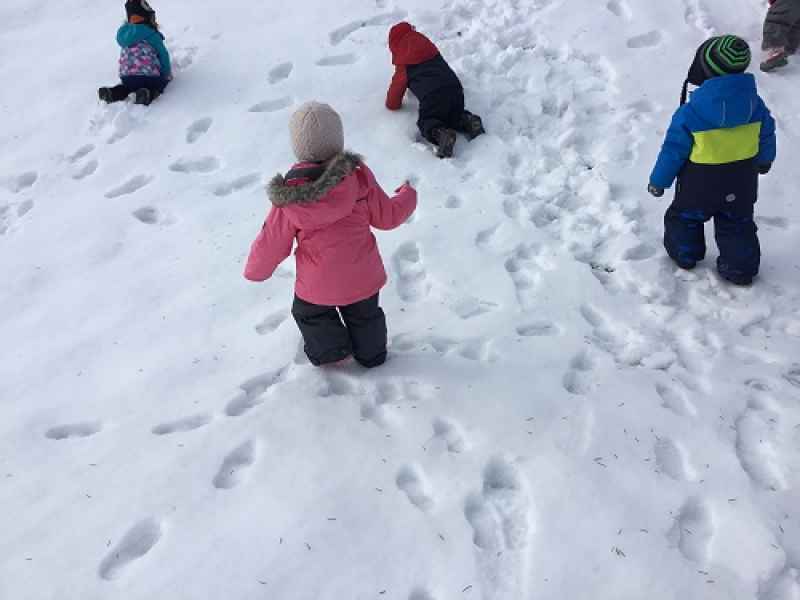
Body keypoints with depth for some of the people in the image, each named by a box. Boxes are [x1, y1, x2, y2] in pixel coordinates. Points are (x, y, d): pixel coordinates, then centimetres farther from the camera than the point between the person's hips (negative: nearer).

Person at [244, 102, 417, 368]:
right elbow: (387, 216, -6)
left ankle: (330, 352, 36)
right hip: (364, 276, 3)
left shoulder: (289, 199, -21)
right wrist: (407, 197, 16)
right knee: (365, 315, 30)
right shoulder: (359, 177, -19)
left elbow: (272, 242, -9)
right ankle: (371, 354, 49)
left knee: (310, 314, 30)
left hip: (318, 284, -2)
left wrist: (255, 271, 12)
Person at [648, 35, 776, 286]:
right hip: (741, 184, 4)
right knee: (737, 224, 20)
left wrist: (658, 181, -3)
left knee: (685, 217, 23)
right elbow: (767, 135, 5)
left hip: (700, 185, -4)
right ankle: (741, 269, 29)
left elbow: (673, 151, -17)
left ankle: (685, 255, 40)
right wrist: (764, 160, 25)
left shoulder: (689, 113, -25)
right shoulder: (754, 102, -11)